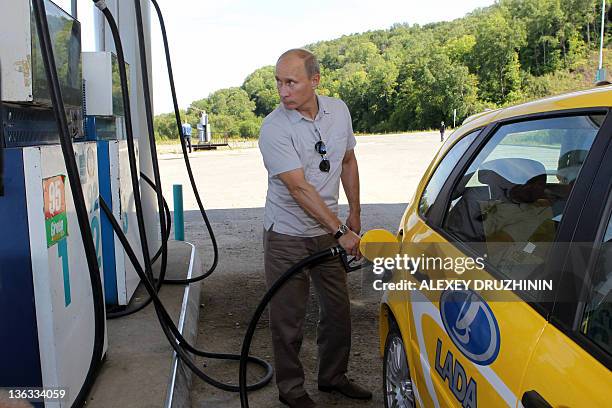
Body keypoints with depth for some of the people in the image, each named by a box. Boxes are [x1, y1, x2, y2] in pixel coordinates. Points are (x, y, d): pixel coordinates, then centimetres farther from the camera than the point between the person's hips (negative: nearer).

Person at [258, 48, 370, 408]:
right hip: (288, 236, -5)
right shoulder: (274, 129, -19)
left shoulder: (339, 111, -2)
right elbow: (300, 189, -24)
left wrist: (355, 214, 12)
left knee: (339, 310, 15)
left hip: (328, 232, 5)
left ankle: (333, 377, 35)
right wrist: (341, 232, -25)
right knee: (288, 318, 3)